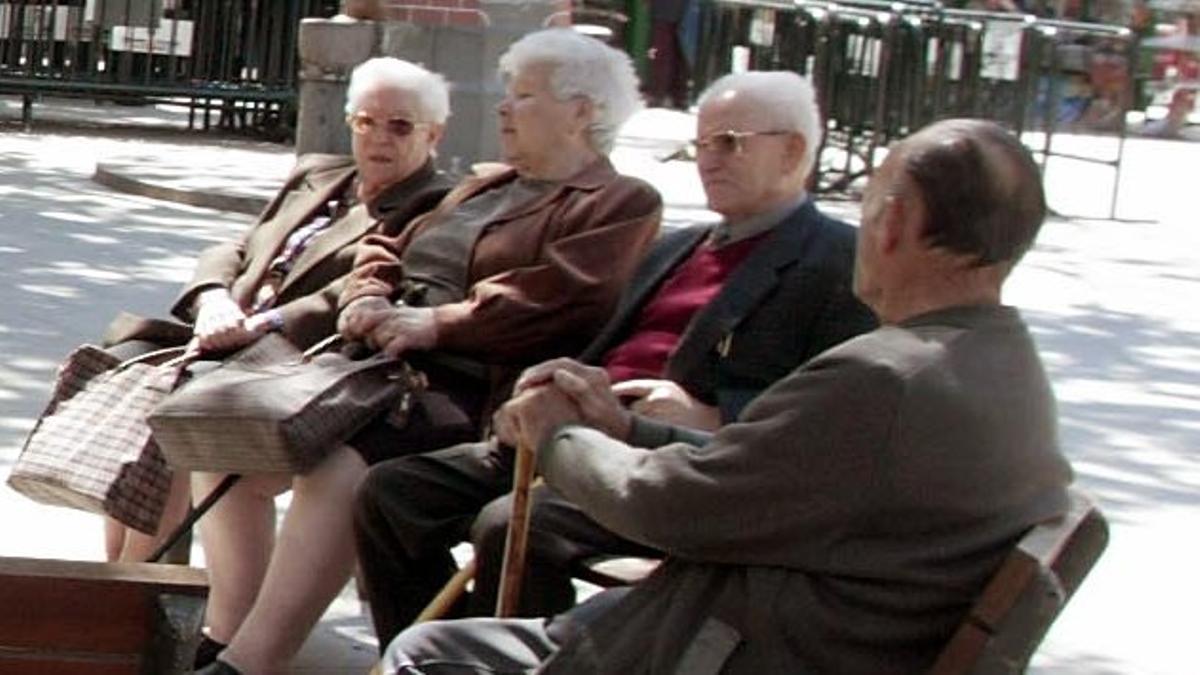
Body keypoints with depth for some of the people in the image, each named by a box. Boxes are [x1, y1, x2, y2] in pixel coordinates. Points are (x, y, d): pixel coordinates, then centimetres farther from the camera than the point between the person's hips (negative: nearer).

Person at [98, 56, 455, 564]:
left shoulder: (435, 212, -1)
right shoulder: (316, 176, 25)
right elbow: (237, 251, 20)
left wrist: (261, 324, -24)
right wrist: (214, 299, -4)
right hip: (229, 342, 8)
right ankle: (114, 575, -16)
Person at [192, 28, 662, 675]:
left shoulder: (623, 204, 2)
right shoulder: (482, 187, 29)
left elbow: (555, 298, -14)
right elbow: (390, 251, 26)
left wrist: (435, 323, -17)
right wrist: (368, 296, 2)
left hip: (468, 391, -9)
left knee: (339, 468, -35)